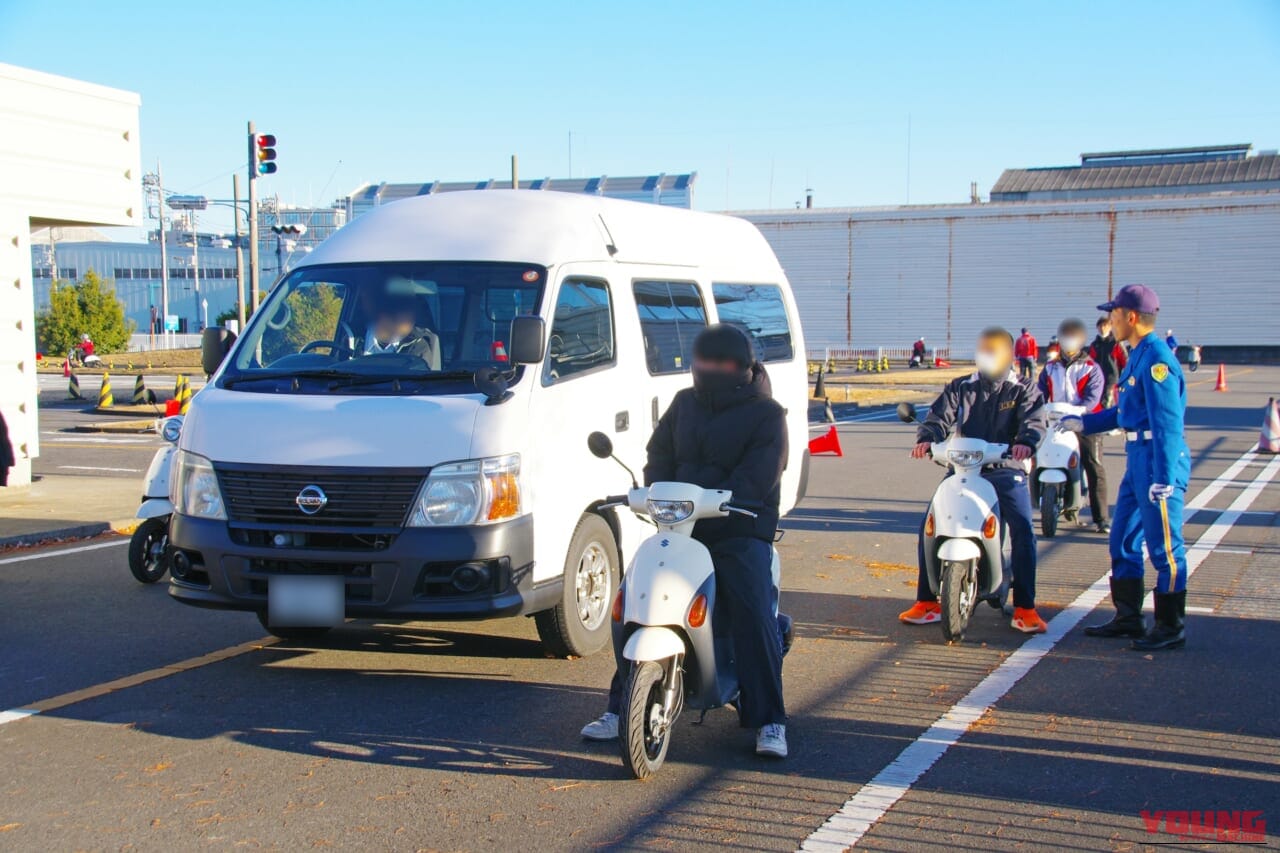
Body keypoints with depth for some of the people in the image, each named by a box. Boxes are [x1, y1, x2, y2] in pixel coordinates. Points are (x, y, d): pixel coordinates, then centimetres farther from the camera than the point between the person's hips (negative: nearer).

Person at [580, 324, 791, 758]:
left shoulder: (766, 413, -2)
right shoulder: (685, 402, 17)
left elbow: (756, 478, -14)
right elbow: (659, 452, 13)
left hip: (740, 531, -5)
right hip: (678, 526, 5)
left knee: (753, 615, -20)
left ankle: (769, 721, -10)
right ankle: (620, 709, 7)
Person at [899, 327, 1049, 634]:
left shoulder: (1023, 391, 9)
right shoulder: (960, 388, 16)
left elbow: (1034, 420, -9)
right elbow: (940, 416, 4)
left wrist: (1025, 442, -32)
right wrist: (927, 438, -20)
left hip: (1006, 471, -2)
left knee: (1023, 529, -22)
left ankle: (1025, 609, -13)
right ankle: (927, 602, 0)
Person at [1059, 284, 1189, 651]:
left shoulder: (1157, 359, -17)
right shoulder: (1138, 356, 14)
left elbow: (1168, 423, -21)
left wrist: (1163, 478, -23)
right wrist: (1083, 423, 25)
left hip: (1159, 459, -10)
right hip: (1138, 459, 10)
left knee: (1164, 546, -3)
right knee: (1123, 541, 15)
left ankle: (1171, 627, 6)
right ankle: (1128, 617, 24)